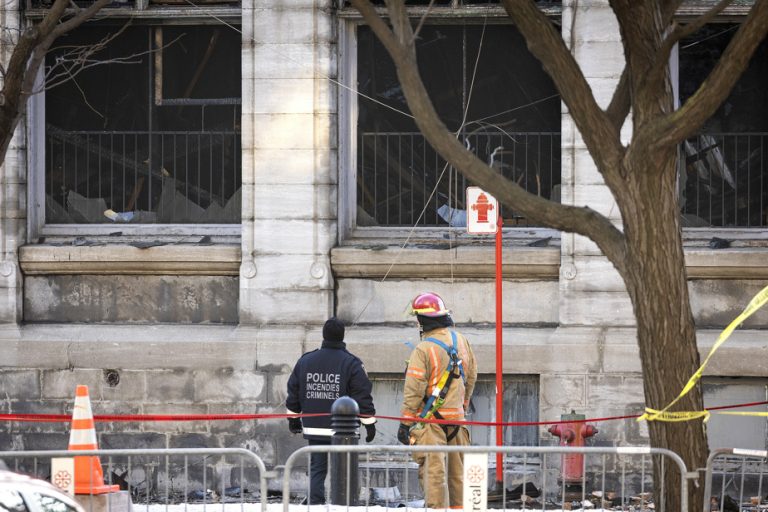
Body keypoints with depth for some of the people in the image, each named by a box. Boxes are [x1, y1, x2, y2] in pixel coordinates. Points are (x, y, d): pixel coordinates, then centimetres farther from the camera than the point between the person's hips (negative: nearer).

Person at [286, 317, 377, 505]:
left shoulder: (305, 361, 5)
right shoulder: (351, 364, -8)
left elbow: (293, 391, 13)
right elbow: (363, 396, -8)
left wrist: (293, 418, 25)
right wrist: (369, 423, -1)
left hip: (314, 428, 3)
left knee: (317, 469, 9)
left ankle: (316, 504, 0)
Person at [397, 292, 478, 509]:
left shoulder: (424, 349, -16)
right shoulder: (461, 342, 5)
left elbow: (414, 390, -15)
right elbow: (471, 376, 16)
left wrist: (405, 423, -10)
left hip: (430, 418, -7)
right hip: (456, 416, 7)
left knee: (433, 469, -5)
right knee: (457, 469, 16)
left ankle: (437, 507, -8)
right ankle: (459, 506, 24)